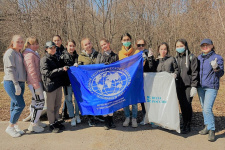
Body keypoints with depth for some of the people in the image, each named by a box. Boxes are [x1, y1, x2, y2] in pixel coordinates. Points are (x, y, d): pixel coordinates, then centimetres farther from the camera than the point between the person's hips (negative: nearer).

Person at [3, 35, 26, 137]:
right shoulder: (10, 53, -8)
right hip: (11, 83, -8)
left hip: (20, 83, 8)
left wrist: (20, 84, 12)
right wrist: (16, 84, -21)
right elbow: (10, 69, -16)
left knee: (15, 105, 12)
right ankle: (10, 128, 3)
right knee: (20, 105, -10)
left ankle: (15, 126, 20)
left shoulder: (19, 54, 17)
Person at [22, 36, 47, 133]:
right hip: (34, 82, -10)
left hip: (36, 81, 10)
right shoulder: (29, 55, -16)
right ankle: (33, 125, 2)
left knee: (35, 101, 16)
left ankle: (36, 121, 28)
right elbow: (32, 71, -21)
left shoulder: (33, 53, 16)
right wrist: (37, 86, -21)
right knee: (40, 102, -6)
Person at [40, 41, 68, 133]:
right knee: (51, 106, 2)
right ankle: (52, 124, 13)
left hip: (58, 84, 8)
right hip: (50, 85, -8)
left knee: (57, 105, 15)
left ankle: (56, 121, 28)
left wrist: (64, 69, 10)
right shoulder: (44, 60, -9)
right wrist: (61, 69, -21)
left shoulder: (55, 58, 16)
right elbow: (48, 73, -20)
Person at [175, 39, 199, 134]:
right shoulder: (176, 58, 14)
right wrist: (174, 85, 16)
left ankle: (187, 126, 5)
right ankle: (184, 124, 21)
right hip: (179, 86, 5)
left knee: (187, 105, -7)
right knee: (182, 105, 9)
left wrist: (194, 87, -12)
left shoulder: (192, 57, -3)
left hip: (188, 86, -5)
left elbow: (195, 73, -7)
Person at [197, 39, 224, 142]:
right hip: (200, 86, 6)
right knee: (203, 108, 13)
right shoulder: (199, 58, 11)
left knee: (207, 109, -14)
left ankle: (212, 131, -2)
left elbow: (221, 74, -5)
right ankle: (207, 126, 26)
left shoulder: (217, 58, -4)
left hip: (211, 87, -6)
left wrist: (216, 68, -24)